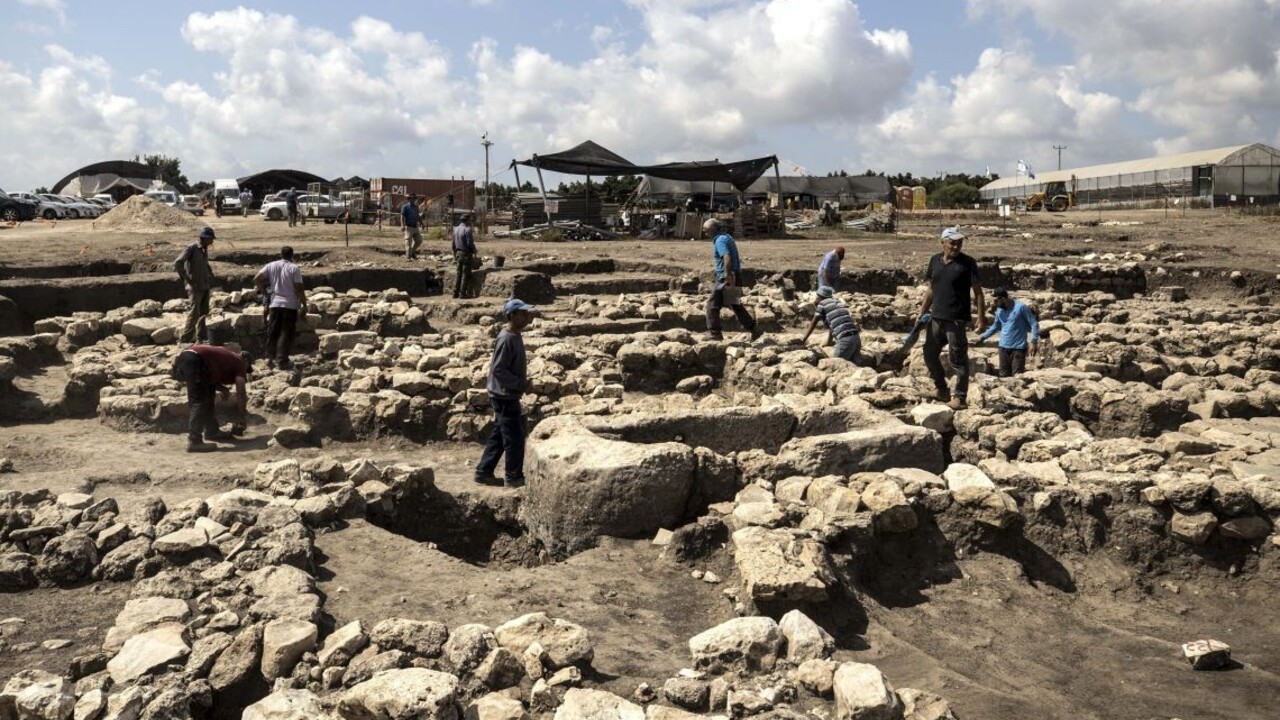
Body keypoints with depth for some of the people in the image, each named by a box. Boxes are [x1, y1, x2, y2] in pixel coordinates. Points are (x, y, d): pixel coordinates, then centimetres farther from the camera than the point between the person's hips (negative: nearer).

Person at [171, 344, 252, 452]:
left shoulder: (227, 356, 32)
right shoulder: (240, 362, 10)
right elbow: (241, 393, 4)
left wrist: (221, 388, 16)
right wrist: (240, 419, 7)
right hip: (194, 361, -9)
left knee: (207, 395, 20)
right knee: (199, 401, -11)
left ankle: (211, 431, 26)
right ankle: (194, 441, -17)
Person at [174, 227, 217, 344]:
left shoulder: (204, 249, 12)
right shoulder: (192, 248, -12)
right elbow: (177, 263, -20)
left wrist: (211, 276, 18)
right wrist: (186, 279, -18)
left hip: (205, 286, 8)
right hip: (195, 286, -8)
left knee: (203, 312, 11)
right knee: (195, 313, -9)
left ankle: (201, 336, 20)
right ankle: (185, 338, -2)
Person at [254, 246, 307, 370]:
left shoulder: (271, 266, 5)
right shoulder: (294, 268, -6)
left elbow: (256, 279, -1)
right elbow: (299, 289, -10)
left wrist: (264, 291, 12)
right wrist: (304, 306, -5)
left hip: (274, 304, 4)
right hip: (290, 305, -3)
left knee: (272, 332, 14)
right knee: (286, 334, 0)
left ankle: (269, 357, 14)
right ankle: (282, 361, -2)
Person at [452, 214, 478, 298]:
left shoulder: (456, 229, 11)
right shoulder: (467, 230, -14)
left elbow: (453, 244, 14)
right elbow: (470, 244, -18)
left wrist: (455, 255, 20)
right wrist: (475, 251, -1)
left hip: (458, 253, 8)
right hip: (466, 254, -8)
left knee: (458, 273, 13)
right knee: (465, 274, -2)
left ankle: (455, 293, 12)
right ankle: (463, 293, -2)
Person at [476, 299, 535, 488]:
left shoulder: (515, 336, 9)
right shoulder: (506, 339, -21)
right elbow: (498, 369, -23)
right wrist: (521, 383, -19)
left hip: (508, 395, 10)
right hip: (505, 396, -10)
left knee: (499, 436, 16)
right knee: (514, 437, 0)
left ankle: (484, 472, 24)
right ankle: (513, 477, 12)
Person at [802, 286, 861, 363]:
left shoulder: (822, 304, 4)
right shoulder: (837, 302, 24)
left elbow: (813, 324, 11)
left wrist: (804, 340, 21)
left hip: (845, 340, -7)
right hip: (856, 338, 7)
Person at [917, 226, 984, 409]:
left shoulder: (968, 263, -7)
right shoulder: (935, 260, 7)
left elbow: (978, 293, -7)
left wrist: (981, 318, -12)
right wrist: (922, 312, 14)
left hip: (956, 319, -6)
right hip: (936, 317, 6)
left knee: (958, 358, -2)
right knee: (929, 354, 15)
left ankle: (959, 396, 8)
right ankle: (941, 389, 32)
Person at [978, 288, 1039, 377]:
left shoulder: (1021, 307, -10)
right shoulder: (999, 310, 8)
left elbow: (1034, 324, -7)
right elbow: (995, 326, 24)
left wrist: (1034, 342, -14)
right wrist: (983, 337, 19)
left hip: (1018, 348, -6)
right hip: (1003, 347, 6)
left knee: (1017, 376, -9)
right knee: (1004, 375, 9)